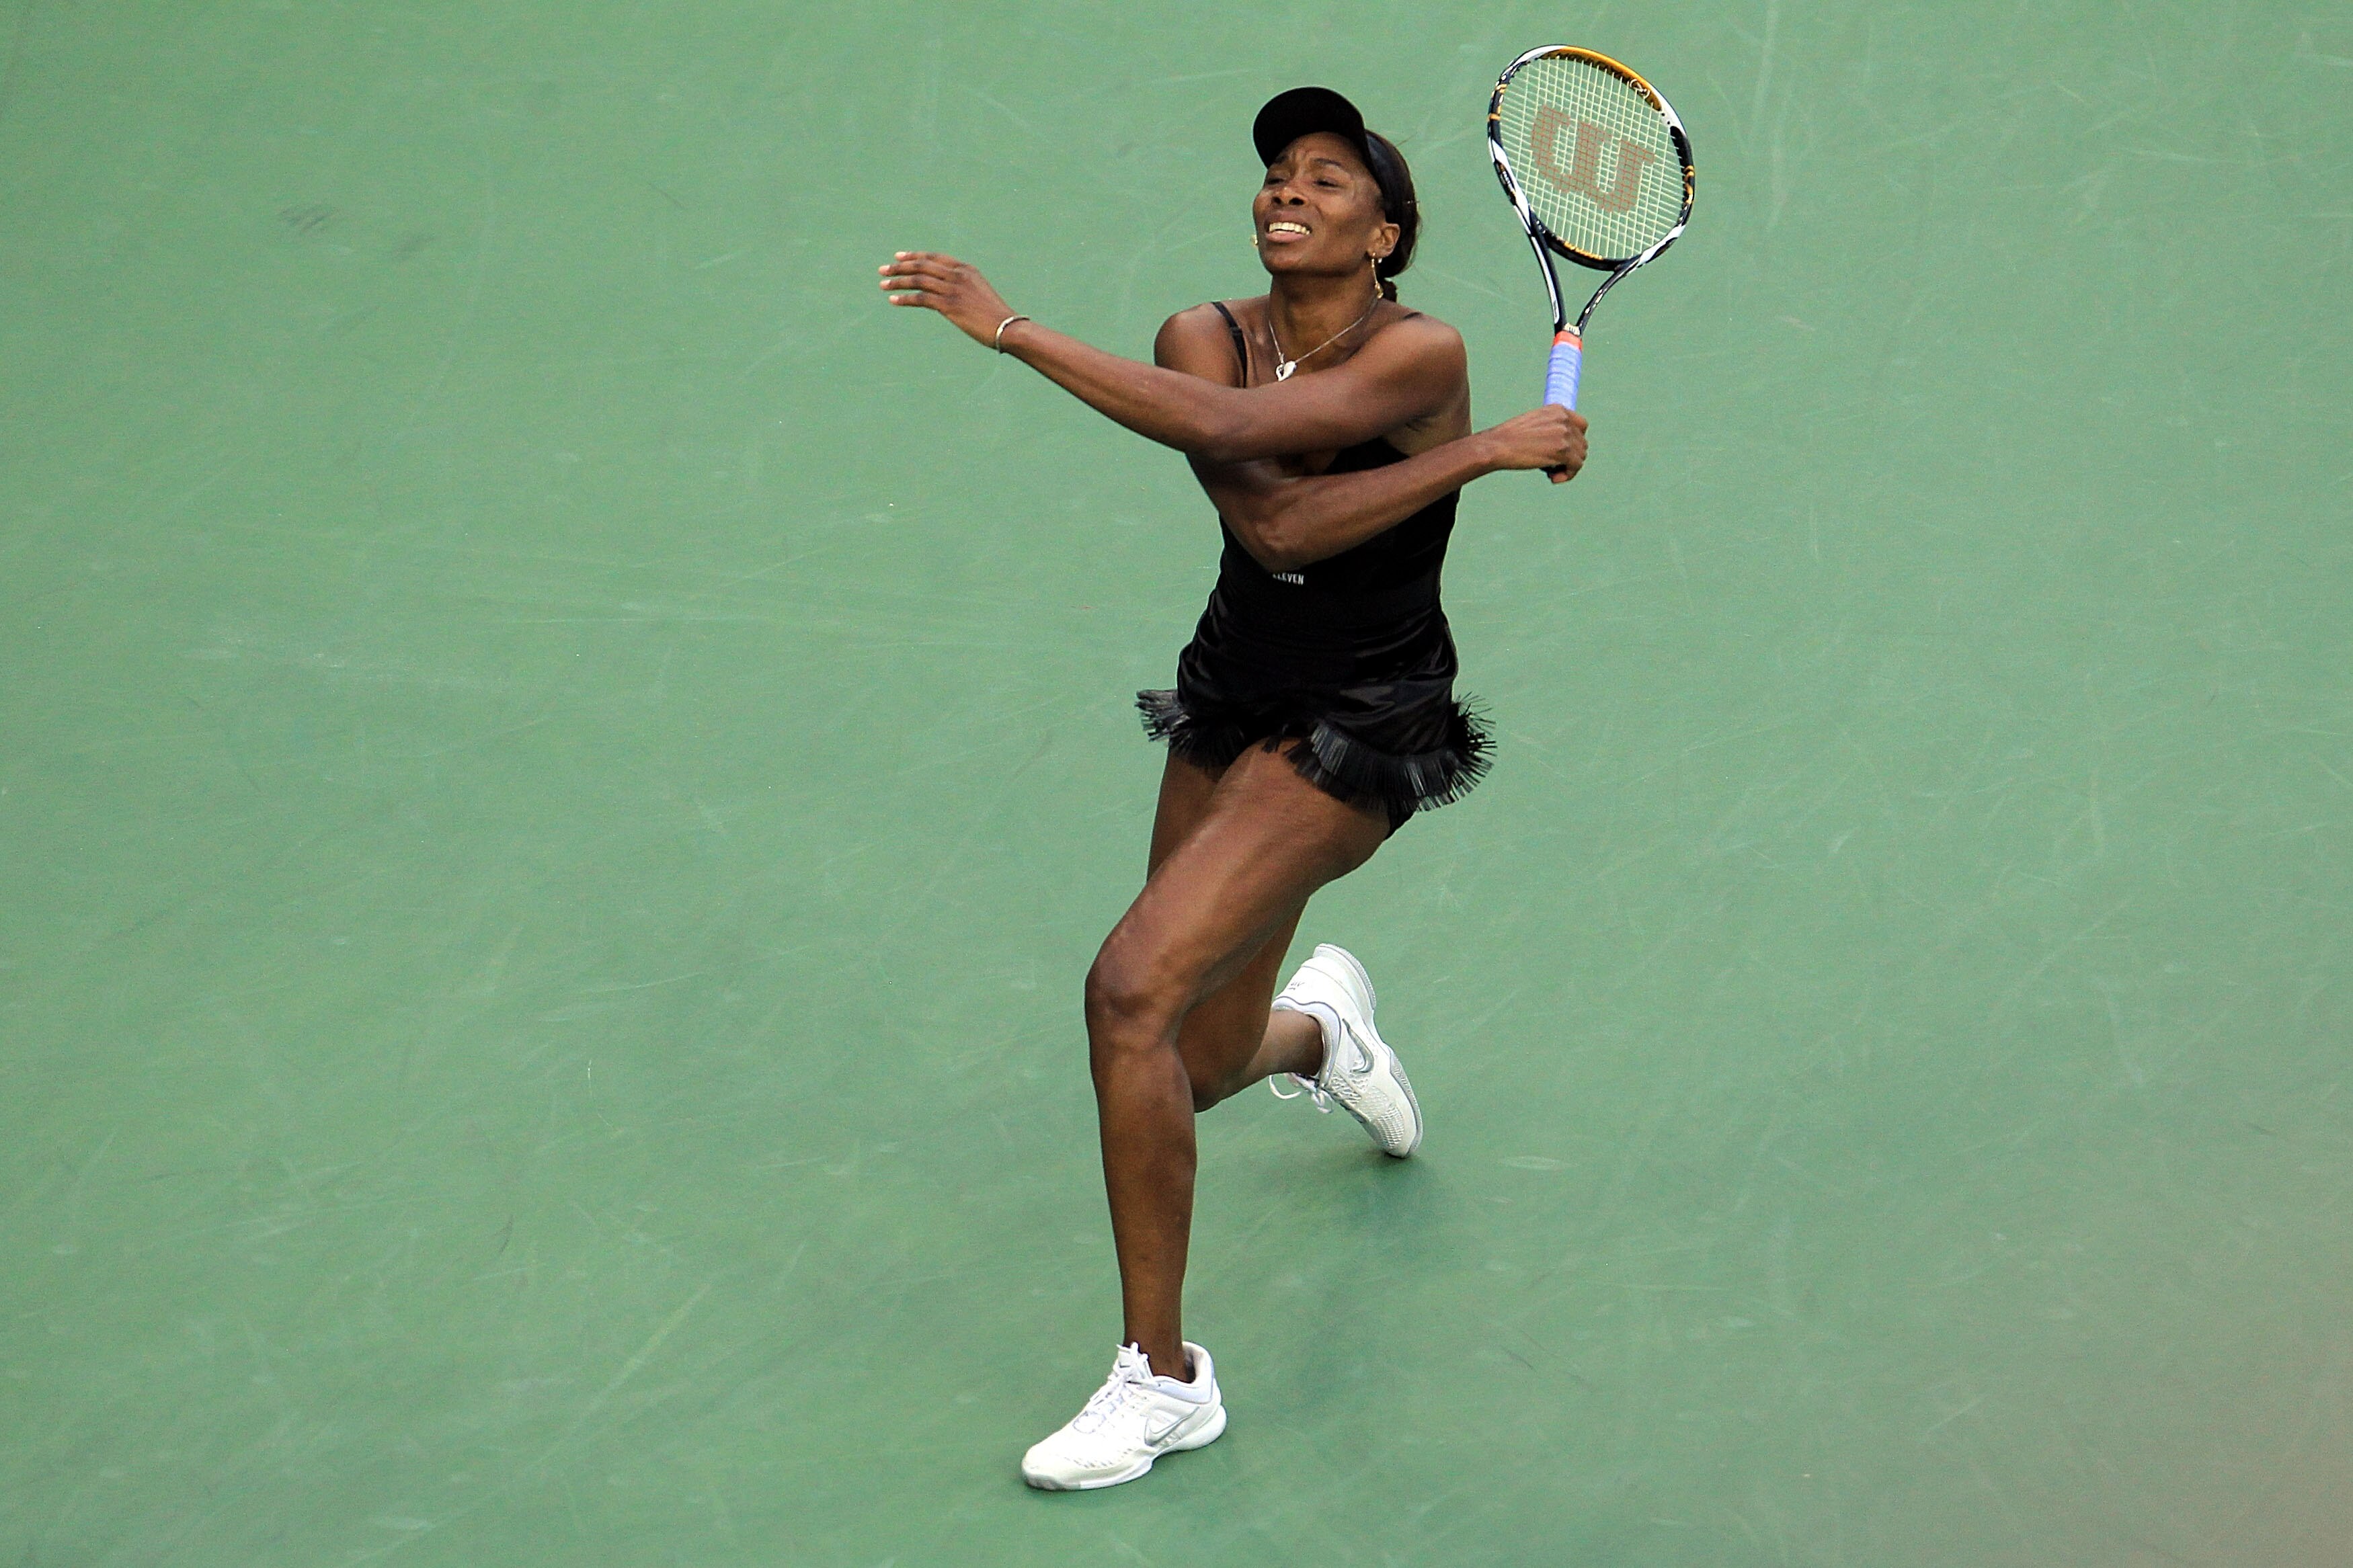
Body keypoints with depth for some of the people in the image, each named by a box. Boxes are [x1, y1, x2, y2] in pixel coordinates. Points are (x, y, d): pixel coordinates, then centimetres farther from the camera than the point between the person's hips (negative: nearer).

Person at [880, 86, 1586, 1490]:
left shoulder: (1422, 356, -18)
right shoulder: (1209, 336, -5)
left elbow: (1233, 423, -34)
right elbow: (1276, 524, -21)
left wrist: (1014, 330, -35)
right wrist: (1477, 452, -26)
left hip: (1355, 737, -6)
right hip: (1232, 710, 6)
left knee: (1132, 991, -21)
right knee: (1186, 1078, 12)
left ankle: (1162, 1377, -8)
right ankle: (1317, 1028, 53)